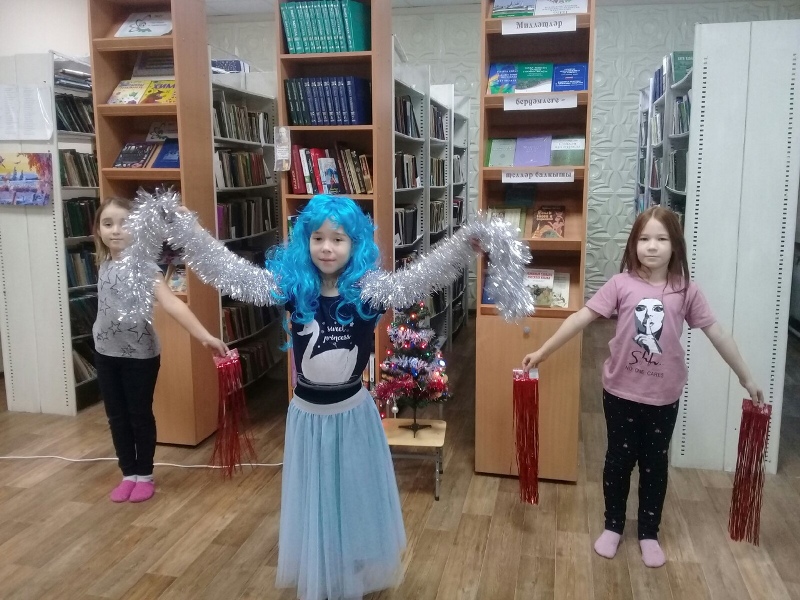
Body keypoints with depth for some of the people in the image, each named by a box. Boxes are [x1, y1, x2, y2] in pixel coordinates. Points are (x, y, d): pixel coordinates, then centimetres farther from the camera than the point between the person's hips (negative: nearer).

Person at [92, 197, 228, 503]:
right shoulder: (104, 263, 0)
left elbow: (171, 303, -31)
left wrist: (204, 336, -43)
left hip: (141, 355, -5)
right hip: (106, 353, 5)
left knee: (140, 415, 8)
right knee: (116, 417, 13)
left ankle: (144, 475, 26)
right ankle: (128, 474, 29)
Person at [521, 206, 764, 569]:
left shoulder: (686, 291, -6)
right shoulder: (621, 284, -10)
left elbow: (716, 333, 1)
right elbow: (582, 317, -11)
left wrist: (746, 378, 6)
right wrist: (542, 352, -12)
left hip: (663, 396, 1)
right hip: (621, 392, -1)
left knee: (655, 464, 14)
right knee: (618, 459, 13)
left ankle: (649, 533, 33)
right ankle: (613, 526, 33)